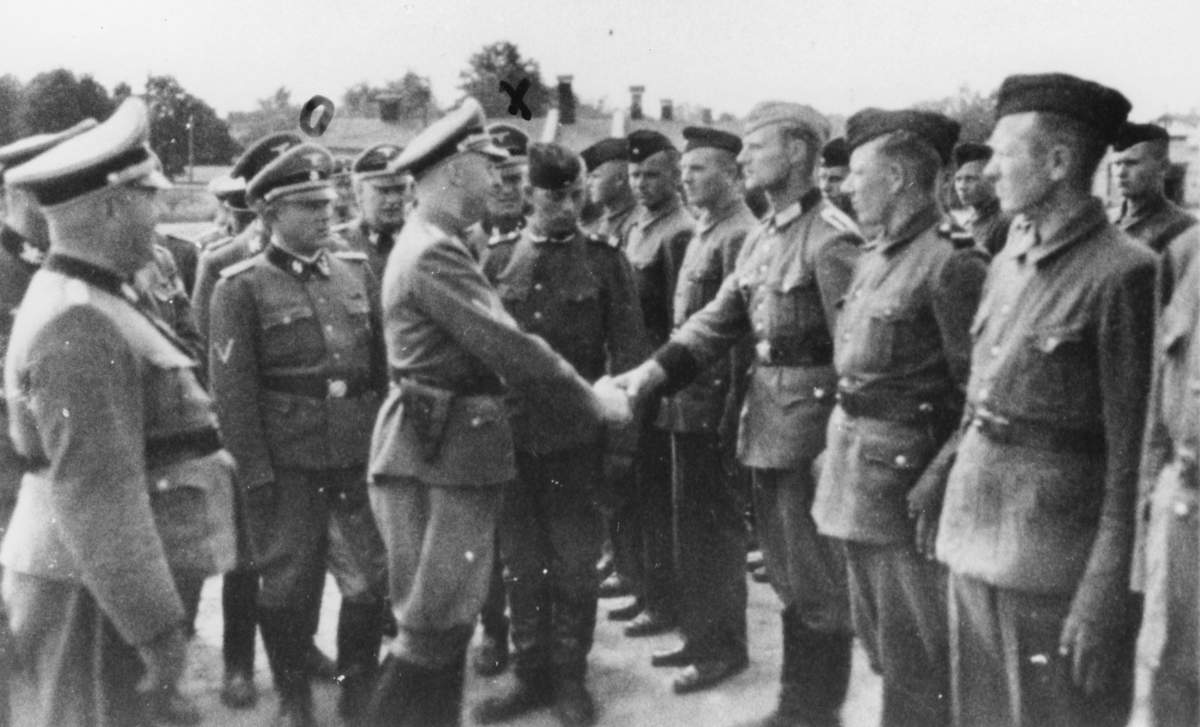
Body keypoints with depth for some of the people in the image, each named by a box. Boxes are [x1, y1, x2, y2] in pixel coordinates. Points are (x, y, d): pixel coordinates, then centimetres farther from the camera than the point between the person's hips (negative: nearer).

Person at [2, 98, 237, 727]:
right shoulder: (76, 324, -22)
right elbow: (96, 496, -25)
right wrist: (155, 624, -22)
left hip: (116, 580, 9)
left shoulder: (89, 298, 10)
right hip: (96, 594, -9)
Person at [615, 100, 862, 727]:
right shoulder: (759, 237, 11)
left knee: (817, 573, 4)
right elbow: (721, 317, 9)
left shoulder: (831, 237, -16)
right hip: (766, 415, 9)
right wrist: (656, 368, -3)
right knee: (786, 569, 18)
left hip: (812, 416, -9)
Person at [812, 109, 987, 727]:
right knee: (879, 640, 21)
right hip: (857, 467, 9)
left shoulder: (950, 264, -17)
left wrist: (938, 481, -21)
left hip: (903, 473, -9)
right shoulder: (874, 257, 11)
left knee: (915, 659, 3)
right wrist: (837, 445, 14)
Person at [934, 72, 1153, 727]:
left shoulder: (1122, 272, -13)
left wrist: (1105, 598, -15)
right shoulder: (1006, 263, 10)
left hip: (1054, 557, -7)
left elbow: (1131, 457, -14)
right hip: (974, 542, 7)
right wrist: (953, 524, 12)